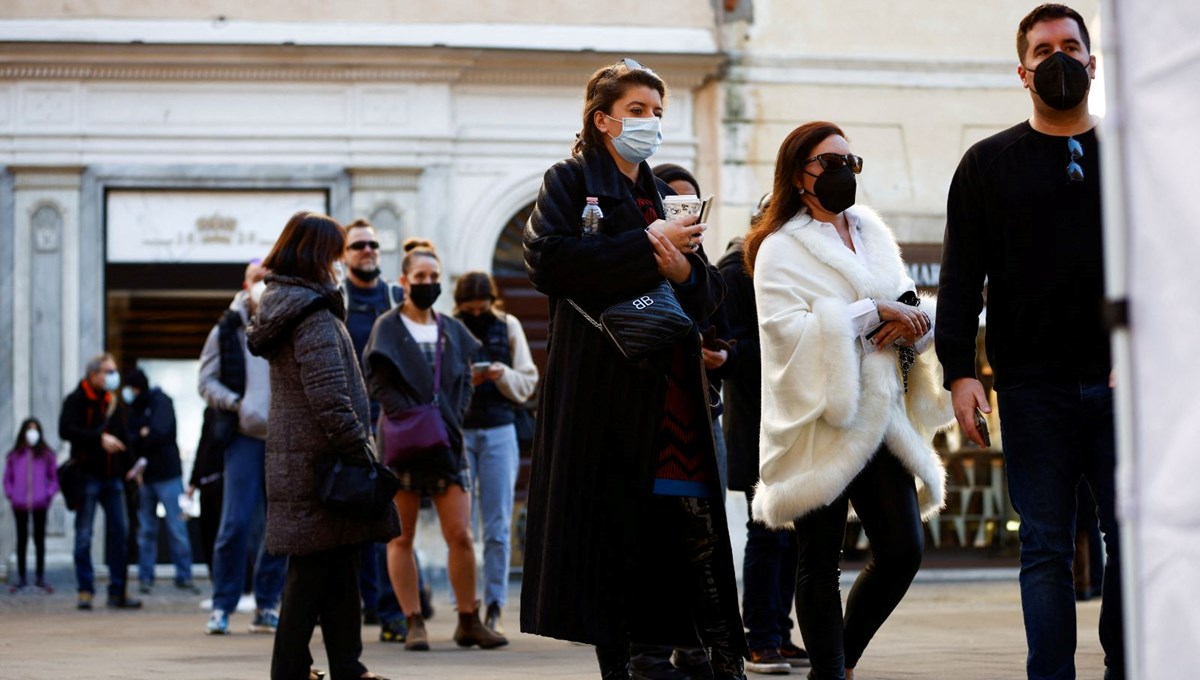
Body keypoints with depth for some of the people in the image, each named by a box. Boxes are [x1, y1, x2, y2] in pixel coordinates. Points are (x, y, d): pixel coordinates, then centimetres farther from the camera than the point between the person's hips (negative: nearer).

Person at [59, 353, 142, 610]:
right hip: (87, 475, -6)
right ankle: (85, 590, 3)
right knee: (84, 535, -2)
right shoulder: (76, 400, -3)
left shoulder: (112, 401, 16)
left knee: (120, 531, 3)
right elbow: (66, 430, -17)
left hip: (113, 476, 6)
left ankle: (118, 591, 8)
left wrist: (130, 466, 12)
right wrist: (99, 438, -23)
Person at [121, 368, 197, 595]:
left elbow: (160, 432, -16)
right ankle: (145, 578, 9)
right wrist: (142, 435, -16)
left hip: (167, 474, -5)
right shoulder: (133, 408, 12)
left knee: (177, 528, -4)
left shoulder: (161, 403, -4)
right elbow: (129, 439, 3)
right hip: (143, 476, 5)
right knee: (146, 530, 6)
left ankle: (184, 576, 1)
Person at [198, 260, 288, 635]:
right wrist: (236, 403, -10)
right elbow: (206, 382, 6)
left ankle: (266, 604, 12)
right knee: (237, 522, -8)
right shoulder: (226, 330, 7)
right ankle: (222, 606, 2)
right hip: (245, 435, -2)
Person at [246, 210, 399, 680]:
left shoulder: (280, 304, 16)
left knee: (329, 566, 11)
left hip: (295, 458, 10)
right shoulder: (313, 313, -14)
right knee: (319, 566, -4)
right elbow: (328, 393, -22)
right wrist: (358, 447, -18)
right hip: (320, 457, -10)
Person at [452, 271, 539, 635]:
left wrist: (503, 375, -12)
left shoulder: (509, 327, 6)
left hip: (499, 431, 2)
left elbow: (528, 383, 7)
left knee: (498, 526, 1)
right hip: (457, 430, -2)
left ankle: (494, 609, 4)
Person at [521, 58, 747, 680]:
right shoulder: (572, 180, 6)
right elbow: (547, 258, -14)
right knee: (610, 530, -5)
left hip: (674, 390, 4)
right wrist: (646, 245, -11)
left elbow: (712, 296, 19)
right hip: (605, 390, -4)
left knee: (696, 530, -6)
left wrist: (682, 268, -4)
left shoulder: (664, 196, 23)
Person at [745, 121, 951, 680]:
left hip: (880, 417, 6)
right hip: (819, 419, -6)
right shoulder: (779, 249, -1)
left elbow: (912, 312, 18)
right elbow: (788, 327, -15)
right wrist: (874, 312, -15)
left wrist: (913, 320, -7)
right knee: (821, 559, 0)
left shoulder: (873, 234, 18)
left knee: (903, 551, 1)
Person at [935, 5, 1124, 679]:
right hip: (1033, 388, -1)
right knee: (1046, 548, 0)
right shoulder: (989, 163, 10)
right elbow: (961, 277, 5)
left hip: (1121, 380, 1)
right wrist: (959, 369, -6)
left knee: (1133, 540, 0)